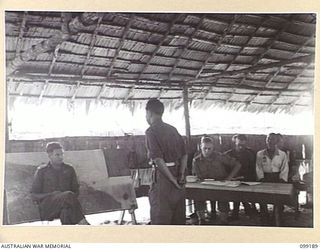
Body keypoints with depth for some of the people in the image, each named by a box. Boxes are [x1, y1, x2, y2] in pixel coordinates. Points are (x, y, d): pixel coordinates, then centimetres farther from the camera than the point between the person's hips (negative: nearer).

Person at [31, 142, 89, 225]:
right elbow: (34, 195, 7)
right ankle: (82, 223, -33)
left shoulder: (69, 169, 16)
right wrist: (51, 195, -10)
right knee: (68, 195, -34)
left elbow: (76, 191, 19)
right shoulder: (41, 171, 9)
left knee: (67, 211, -38)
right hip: (47, 208, -2)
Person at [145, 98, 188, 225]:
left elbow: (158, 159, -19)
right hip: (177, 177, 7)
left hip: (163, 177, -7)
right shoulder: (173, 129, 13)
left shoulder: (151, 131, -10)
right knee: (178, 217, 16)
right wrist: (181, 175, 1)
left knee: (160, 219, 0)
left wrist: (173, 180, -15)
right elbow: (184, 154, 9)